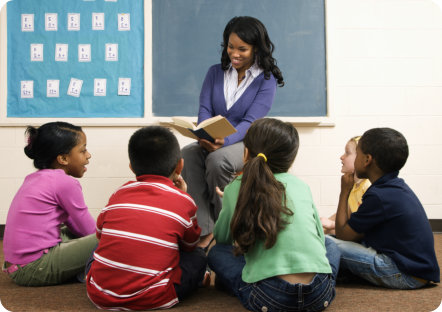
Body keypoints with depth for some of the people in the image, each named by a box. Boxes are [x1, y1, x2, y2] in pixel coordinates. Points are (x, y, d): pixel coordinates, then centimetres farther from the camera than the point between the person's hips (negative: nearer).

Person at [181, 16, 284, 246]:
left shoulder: (266, 80, -2)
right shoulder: (215, 72, 12)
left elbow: (250, 122, -13)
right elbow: (205, 109, 2)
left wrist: (225, 141, -33)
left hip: (246, 143, -4)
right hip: (211, 142, 4)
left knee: (218, 159, -36)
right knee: (186, 155, -29)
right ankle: (203, 231, -30)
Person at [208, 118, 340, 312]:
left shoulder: (235, 189, 8)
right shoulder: (301, 186, 12)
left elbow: (221, 238, 24)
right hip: (320, 296, 2)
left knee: (217, 252, 23)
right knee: (329, 244, 34)